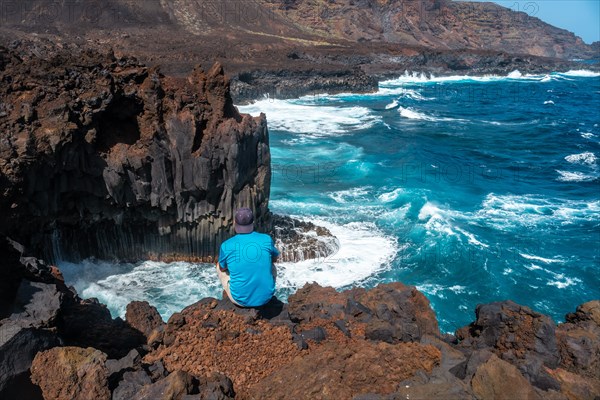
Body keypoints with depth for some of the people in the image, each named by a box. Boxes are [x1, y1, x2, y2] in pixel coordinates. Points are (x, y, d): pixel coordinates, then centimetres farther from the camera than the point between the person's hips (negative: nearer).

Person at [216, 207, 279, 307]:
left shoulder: (226, 246, -15)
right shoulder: (267, 240, -10)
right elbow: (274, 259, 12)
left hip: (240, 299, -1)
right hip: (265, 297, 1)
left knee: (219, 266, 25)